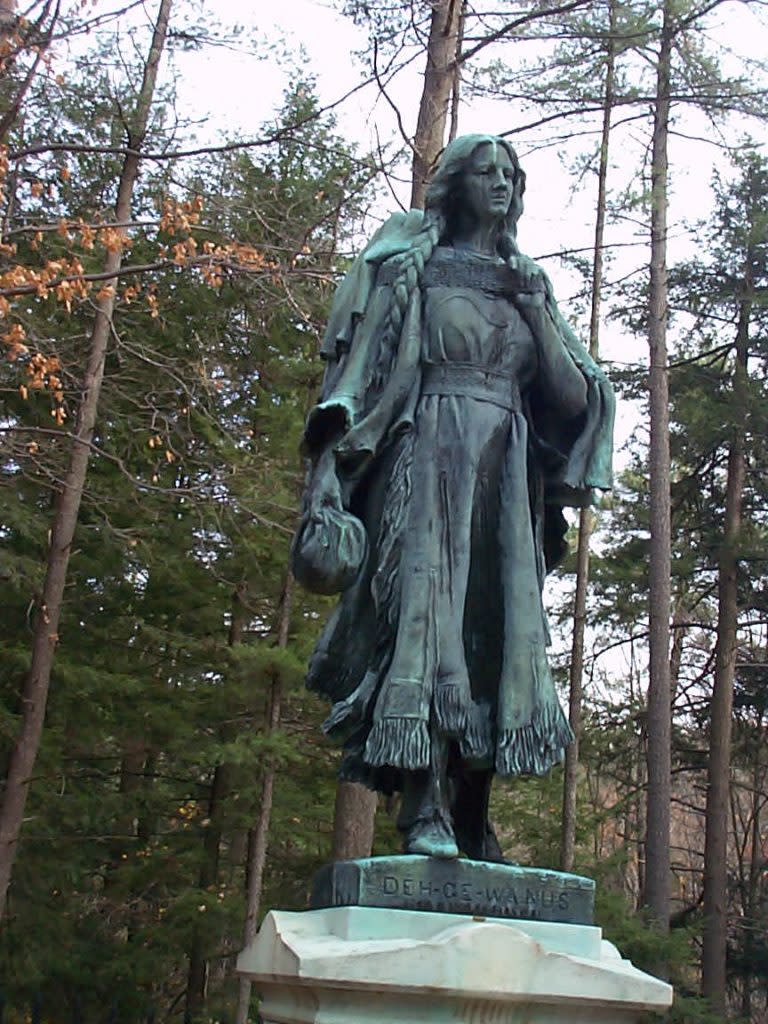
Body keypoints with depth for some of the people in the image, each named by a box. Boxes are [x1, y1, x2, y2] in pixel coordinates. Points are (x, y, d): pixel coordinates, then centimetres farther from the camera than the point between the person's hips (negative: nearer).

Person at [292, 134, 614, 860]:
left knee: (496, 633, -2)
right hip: (432, 466, -4)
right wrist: (327, 474, -12)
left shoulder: (528, 283, 22)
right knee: (427, 613, -17)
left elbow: (574, 400, 13)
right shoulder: (413, 269, 11)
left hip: (507, 480, 5)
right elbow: (359, 371, 0)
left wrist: (535, 311, 2)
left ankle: (471, 820, 1)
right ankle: (424, 811, -19)